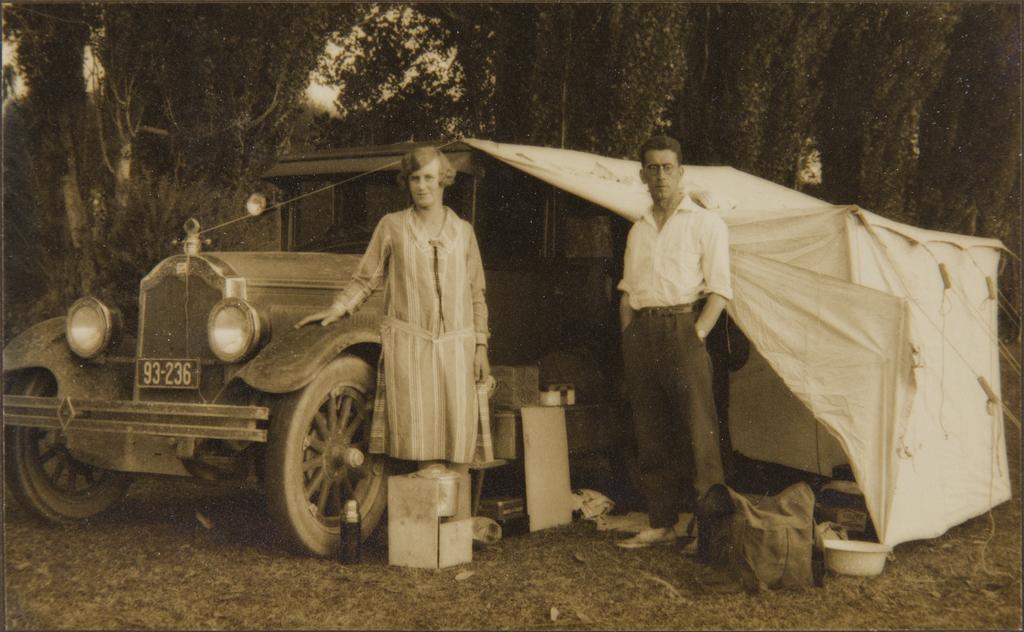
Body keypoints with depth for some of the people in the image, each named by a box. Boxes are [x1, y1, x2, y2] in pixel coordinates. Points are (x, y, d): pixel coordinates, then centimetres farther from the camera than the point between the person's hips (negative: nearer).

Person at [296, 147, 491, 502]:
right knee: (418, 433, -7)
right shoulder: (392, 226, 7)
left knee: (460, 430, -3)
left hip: (455, 343, 2)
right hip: (407, 341, -2)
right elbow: (366, 280, 10)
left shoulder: (463, 231, 12)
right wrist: (336, 310, -5)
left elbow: (476, 293, 14)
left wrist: (480, 346, 9)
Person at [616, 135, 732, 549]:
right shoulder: (638, 230, 18)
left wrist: (697, 336, -13)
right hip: (641, 333, 6)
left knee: (697, 428, -10)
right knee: (650, 436, 7)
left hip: (681, 326, -5)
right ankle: (661, 525, 14)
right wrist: (628, 340, 8)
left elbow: (719, 290, -3)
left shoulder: (705, 223, 3)